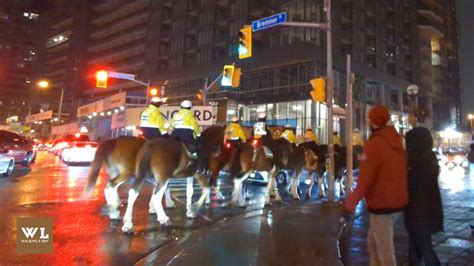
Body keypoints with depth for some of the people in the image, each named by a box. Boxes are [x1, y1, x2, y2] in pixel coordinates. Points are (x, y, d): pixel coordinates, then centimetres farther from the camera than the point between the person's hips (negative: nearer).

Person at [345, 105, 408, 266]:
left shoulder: (374, 144, -18)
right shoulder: (396, 141, 9)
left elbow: (366, 177, -22)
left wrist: (353, 200, -14)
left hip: (382, 204, -9)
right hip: (396, 200, 9)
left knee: (385, 251, 0)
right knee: (373, 242, 22)